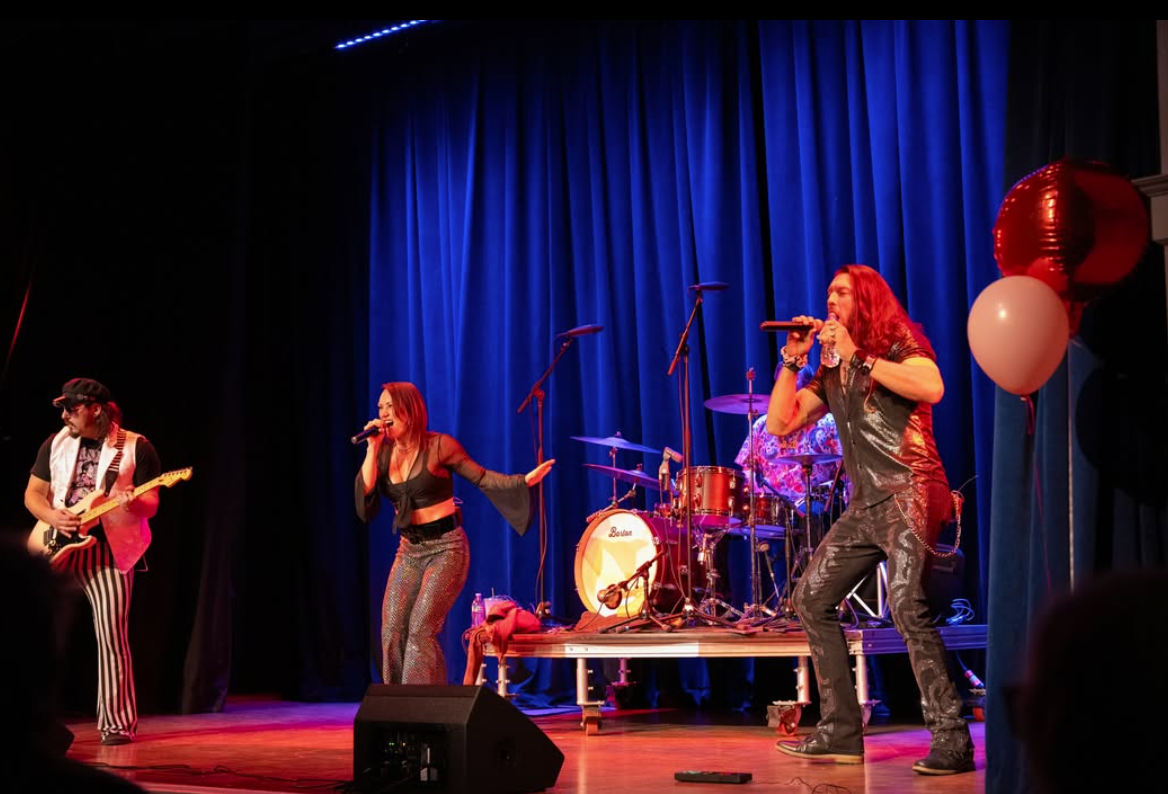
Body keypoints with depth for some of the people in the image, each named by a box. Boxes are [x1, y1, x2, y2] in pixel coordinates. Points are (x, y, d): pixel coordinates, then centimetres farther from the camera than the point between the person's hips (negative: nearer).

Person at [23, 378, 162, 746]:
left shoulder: (136, 447, -2)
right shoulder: (55, 444, 10)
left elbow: (151, 504, -3)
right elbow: (32, 493, 12)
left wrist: (133, 502, -26)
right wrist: (52, 516, -9)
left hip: (108, 549, -4)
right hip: (57, 545, 4)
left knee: (112, 635, -8)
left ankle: (118, 722, -1)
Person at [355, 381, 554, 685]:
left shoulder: (438, 445, -10)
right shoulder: (384, 452, 4)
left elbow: (482, 477, -6)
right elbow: (365, 497, -6)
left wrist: (524, 480, -19)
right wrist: (372, 448, -11)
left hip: (446, 548, -6)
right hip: (409, 551, 6)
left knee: (420, 630, -15)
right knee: (392, 633, -1)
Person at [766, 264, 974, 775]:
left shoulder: (900, 342, -1)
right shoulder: (831, 372, 18)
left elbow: (932, 388, -22)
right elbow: (780, 423, 13)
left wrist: (858, 356, -17)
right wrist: (793, 359, 6)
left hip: (909, 492, -8)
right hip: (865, 504, 9)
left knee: (907, 608, -22)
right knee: (811, 599, 9)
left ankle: (951, 739, -19)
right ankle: (840, 732, 13)